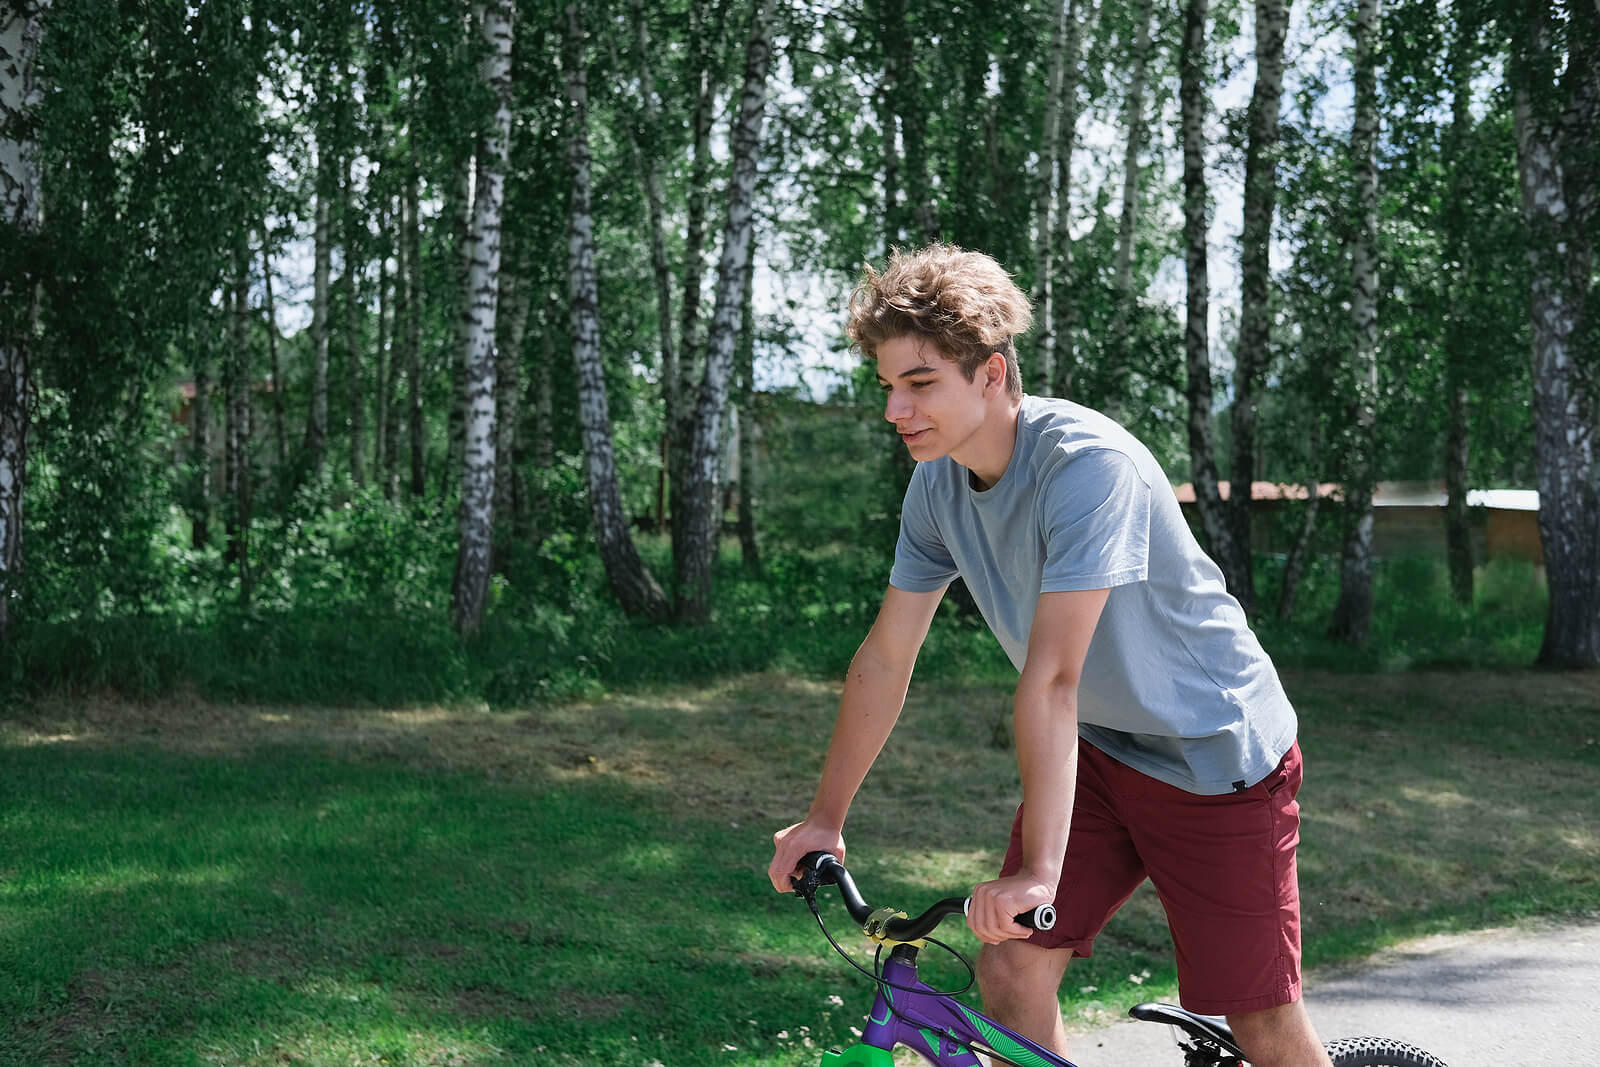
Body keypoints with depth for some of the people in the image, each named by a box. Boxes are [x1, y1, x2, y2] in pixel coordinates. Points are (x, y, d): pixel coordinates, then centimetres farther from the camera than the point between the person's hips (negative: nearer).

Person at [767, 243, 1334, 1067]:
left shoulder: (1087, 464, -30)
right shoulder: (939, 481, -6)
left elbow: (1050, 678, -36)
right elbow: (886, 657, 2)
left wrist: (1038, 872, -39)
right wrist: (824, 818, 5)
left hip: (1215, 755, -6)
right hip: (1100, 750, 7)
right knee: (1011, 969, -7)